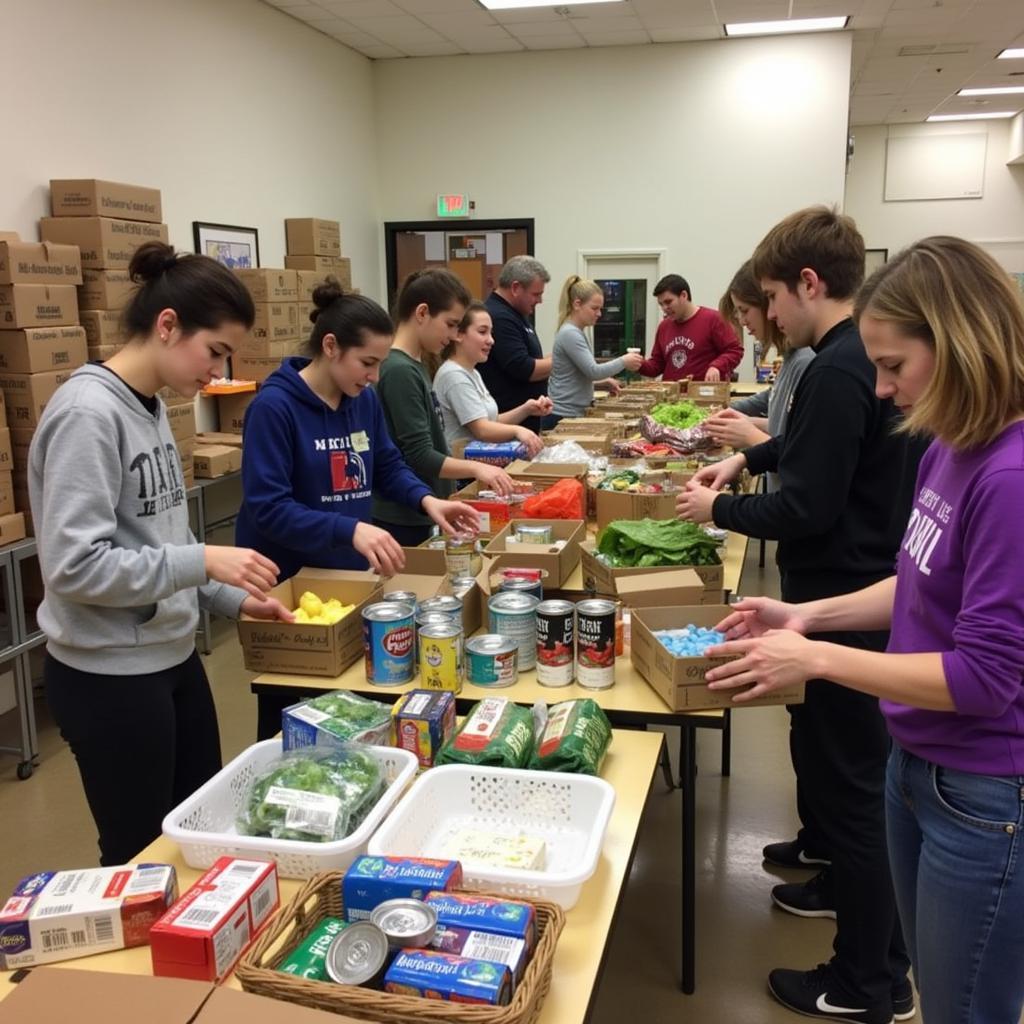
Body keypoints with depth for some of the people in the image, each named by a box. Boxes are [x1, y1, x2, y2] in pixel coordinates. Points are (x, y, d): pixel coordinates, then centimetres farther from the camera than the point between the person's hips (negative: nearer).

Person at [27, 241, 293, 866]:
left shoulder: (152, 408, 6)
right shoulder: (88, 413, -21)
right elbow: (73, 564, -25)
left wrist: (233, 598, 6)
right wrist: (203, 561, -24)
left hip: (173, 657, 9)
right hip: (109, 676, -9)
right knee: (141, 858, 10)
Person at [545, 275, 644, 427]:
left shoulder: (576, 332, 14)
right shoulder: (570, 334, -15)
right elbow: (593, 370, -20)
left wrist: (603, 381, 10)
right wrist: (624, 361, -9)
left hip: (573, 413, 9)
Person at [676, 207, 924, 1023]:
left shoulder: (837, 369, -23)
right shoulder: (868, 352, 9)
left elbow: (808, 508, -24)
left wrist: (718, 509, -10)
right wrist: (751, 457, 13)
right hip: (867, 586, 10)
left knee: (850, 774, 1)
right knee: (836, 753, 26)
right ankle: (837, 861, 48)